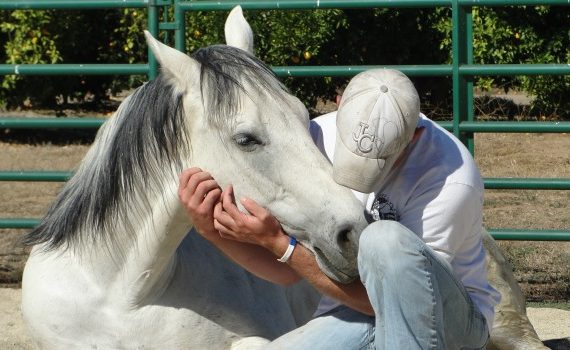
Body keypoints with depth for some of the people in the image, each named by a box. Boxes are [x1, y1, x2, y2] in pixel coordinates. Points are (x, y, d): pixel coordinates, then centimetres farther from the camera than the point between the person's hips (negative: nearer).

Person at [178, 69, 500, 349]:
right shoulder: (320, 137, -8)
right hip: (353, 313, 5)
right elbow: (289, 272, -1)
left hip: (447, 320, -5)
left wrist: (277, 241, -28)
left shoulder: (452, 180, -25)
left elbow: (384, 294, -23)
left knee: (386, 239, -35)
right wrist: (216, 232, -19)